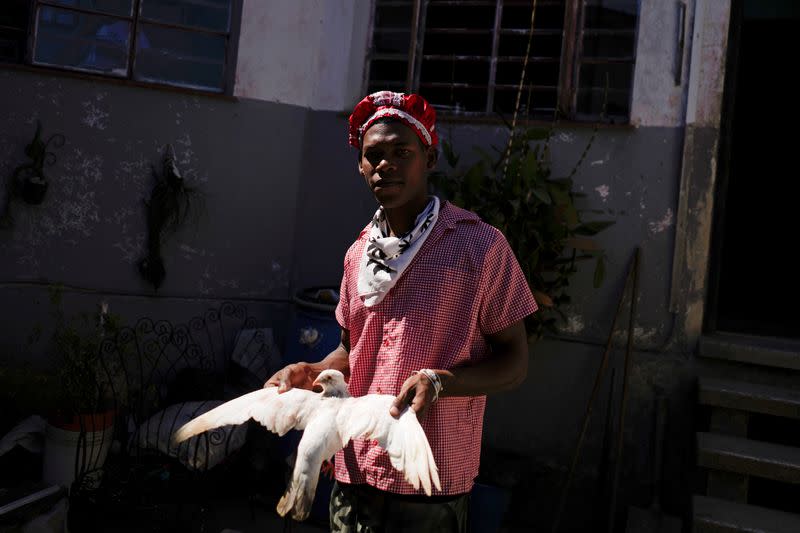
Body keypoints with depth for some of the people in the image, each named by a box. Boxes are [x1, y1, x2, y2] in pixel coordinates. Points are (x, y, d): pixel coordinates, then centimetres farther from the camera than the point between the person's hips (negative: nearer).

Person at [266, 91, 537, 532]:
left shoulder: (480, 245, -10)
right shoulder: (359, 252, 8)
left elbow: (514, 363, -7)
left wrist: (439, 381, -23)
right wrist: (310, 373, 0)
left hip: (431, 484, -5)